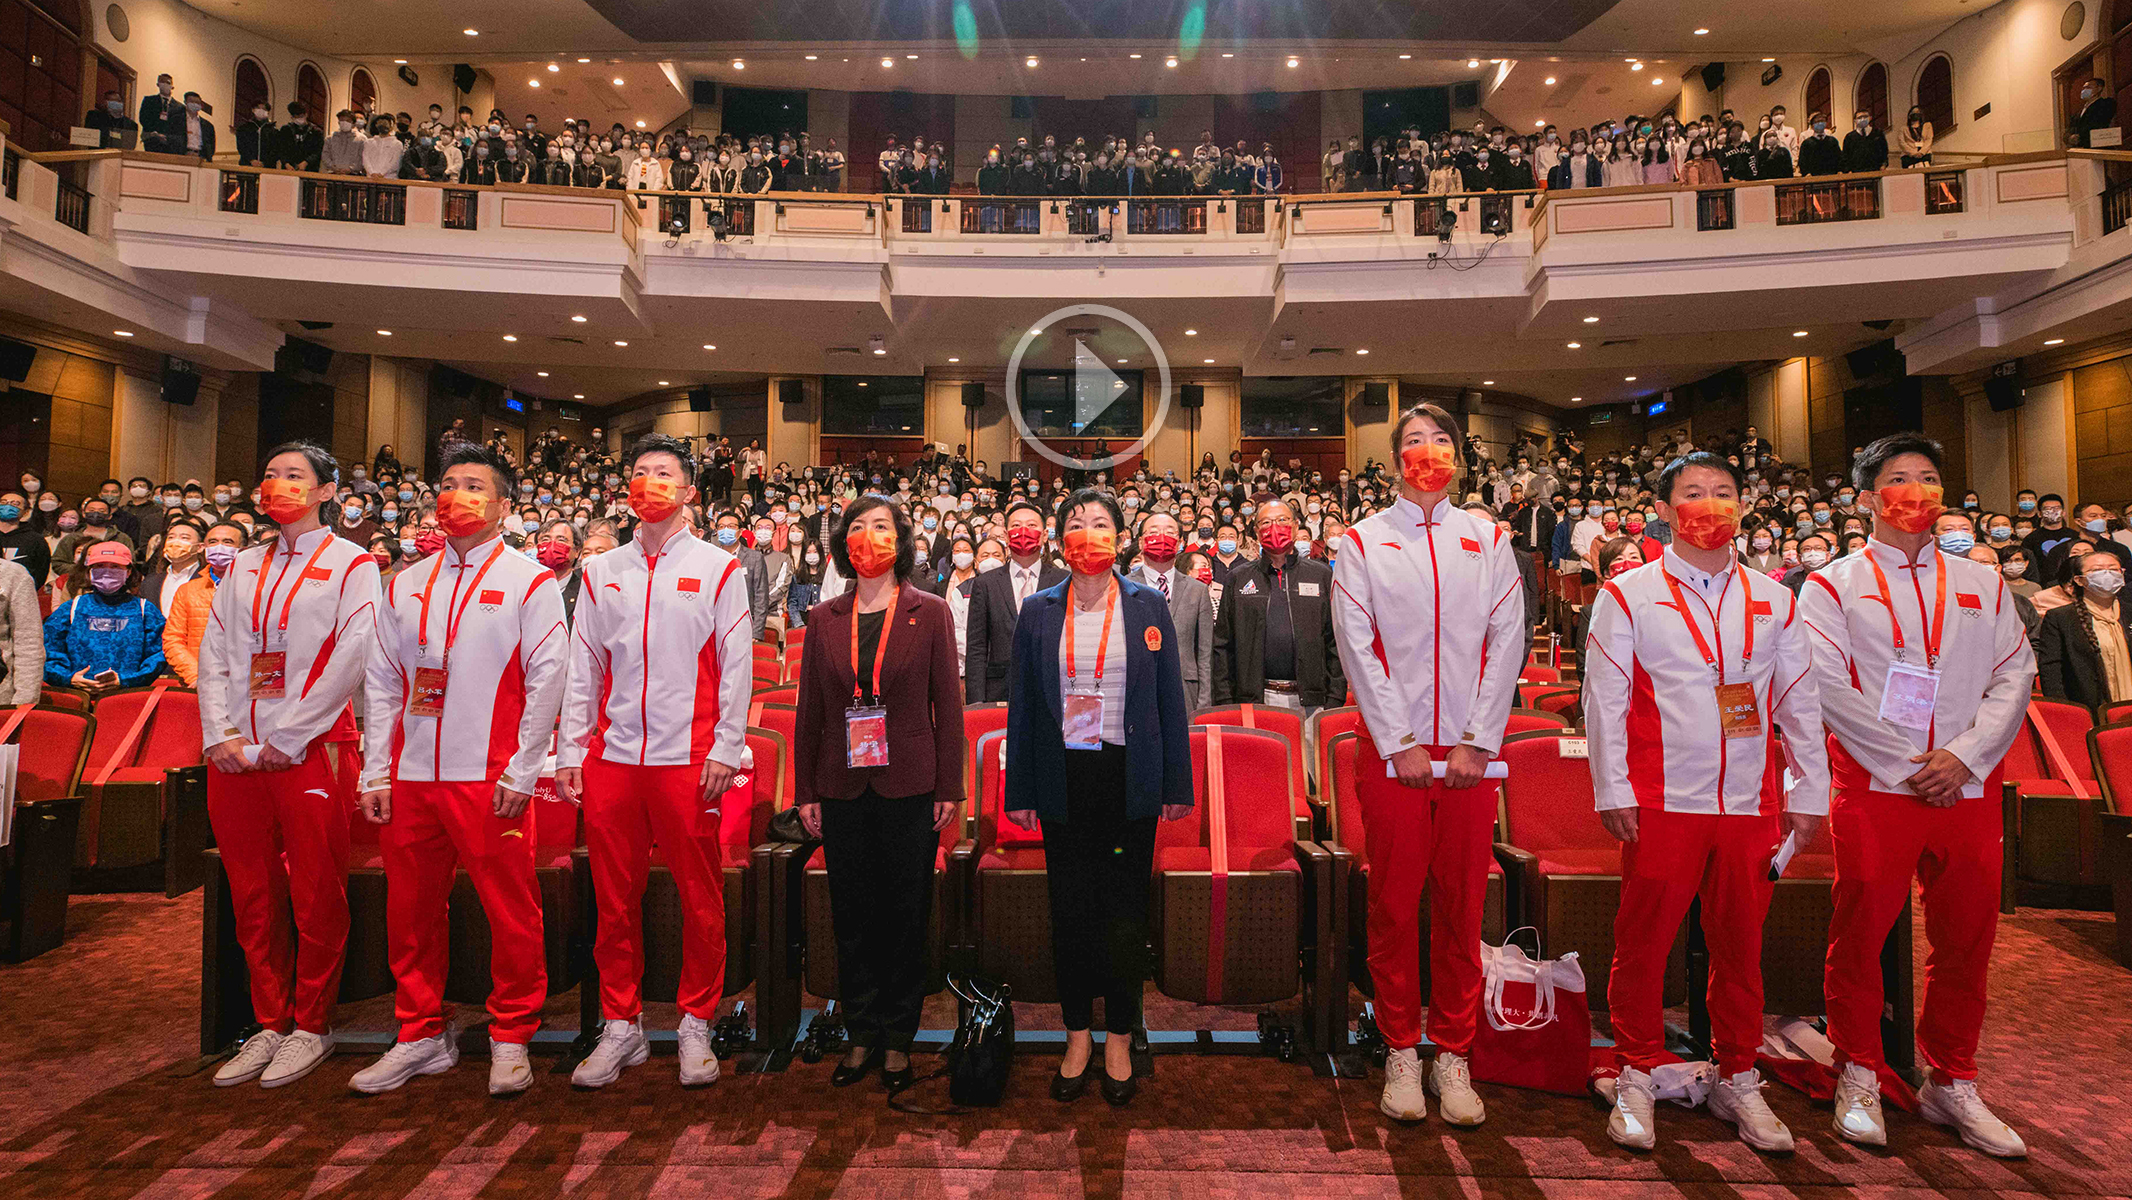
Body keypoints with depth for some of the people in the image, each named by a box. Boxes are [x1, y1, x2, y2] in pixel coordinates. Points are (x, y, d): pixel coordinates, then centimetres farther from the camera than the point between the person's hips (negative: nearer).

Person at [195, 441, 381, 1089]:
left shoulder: (351, 564, -1)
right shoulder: (244, 567, 17)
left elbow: (350, 660, -10)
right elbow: (214, 652, 12)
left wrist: (284, 740, -13)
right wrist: (219, 736, -2)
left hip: (311, 749, -5)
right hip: (236, 756, 5)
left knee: (316, 895, 1)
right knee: (253, 896, 11)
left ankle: (311, 1027, 15)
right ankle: (271, 1025, 23)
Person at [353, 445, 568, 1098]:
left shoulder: (530, 580, -1)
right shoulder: (406, 586, 15)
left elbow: (547, 678, -6)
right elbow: (381, 682, 15)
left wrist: (520, 773, -11)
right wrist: (376, 774, 7)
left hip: (490, 780, -5)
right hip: (411, 777, 5)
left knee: (510, 911, 0)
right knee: (410, 909, 12)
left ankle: (511, 1037, 16)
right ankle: (422, 1035, 28)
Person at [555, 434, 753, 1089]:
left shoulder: (719, 569, 3)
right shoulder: (601, 572, 12)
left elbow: (736, 667, 0)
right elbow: (582, 670, 12)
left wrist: (726, 748, -7)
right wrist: (570, 752, 6)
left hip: (688, 759, -3)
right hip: (611, 758, 3)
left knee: (700, 898, 4)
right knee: (615, 899, 9)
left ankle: (697, 1024, 20)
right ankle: (621, 1027, 24)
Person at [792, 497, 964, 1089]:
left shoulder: (930, 612, 1)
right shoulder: (825, 619, 8)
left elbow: (948, 703, 0)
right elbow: (809, 710, 9)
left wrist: (949, 787, -4)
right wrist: (805, 791, 6)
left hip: (909, 789, -2)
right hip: (843, 789, 2)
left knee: (907, 916, 6)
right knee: (852, 916, 9)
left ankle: (898, 1039, 21)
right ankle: (862, 1036, 25)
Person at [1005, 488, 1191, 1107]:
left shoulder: (1148, 605, 3)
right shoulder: (1039, 610, 5)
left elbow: (1170, 699, 4)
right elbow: (1021, 703, 6)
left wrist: (1177, 784, 1)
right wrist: (1019, 791, 3)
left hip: (1127, 776, -1)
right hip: (1064, 778, 1)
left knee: (1125, 910, 5)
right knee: (1069, 909, 7)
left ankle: (1119, 1040, 22)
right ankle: (1078, 1036, 24)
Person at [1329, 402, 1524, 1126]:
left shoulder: (1488, 541, 10)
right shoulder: (1363, 542, 4)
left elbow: (1507, 643, 4)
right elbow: (1358, 649, -2)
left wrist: (1477, 741, -6)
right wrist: (1400, 743, -9)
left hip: (1469, 751, 2)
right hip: (1392, 750, -1)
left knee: (1462, 905, 7)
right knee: (1394, 904, 4)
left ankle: (1453, 1054, 20)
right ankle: (1401, 1053, 18)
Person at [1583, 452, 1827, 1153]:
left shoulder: (1773, 600, 11)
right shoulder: (1628, 594, 1)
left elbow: (1800, 702, 13)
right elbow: (1604, 699, -2)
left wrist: (1808, 793, 9)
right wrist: (1613, 791, -7)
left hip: (1751, 805, 3)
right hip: (1662, 804, -3)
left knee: (1741, 944, 11)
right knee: (1644, 943, 2)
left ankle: (1737, 1081, 28)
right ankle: (1636, 1079, 18)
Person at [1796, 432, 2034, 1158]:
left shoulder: (1981, 583, 14)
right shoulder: (1832, 585, 2)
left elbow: (2015, 676, 7)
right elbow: (1828, 688, -7)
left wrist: (1964, 755, -8)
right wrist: (1908, 765, -12)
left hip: (1968, 789, 4)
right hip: (1874, 787, -3)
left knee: (1965, 938, 9)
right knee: (1860, 934, 1)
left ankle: (1950, 1084, 25)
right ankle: (1859, 1079, 16)